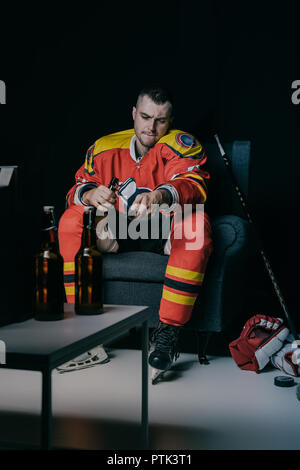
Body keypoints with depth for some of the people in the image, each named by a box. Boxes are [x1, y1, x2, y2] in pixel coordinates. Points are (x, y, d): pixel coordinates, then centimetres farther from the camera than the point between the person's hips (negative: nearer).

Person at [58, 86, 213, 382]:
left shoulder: (182, 145, -2)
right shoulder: (104, 147, 9)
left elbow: (193, 184, -22)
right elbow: (77, 189, 3)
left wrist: (160, 195, -45)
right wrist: (89, 194, -24)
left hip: (166, 232, -3)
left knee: (196, 221, -35)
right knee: (71, 220, -19)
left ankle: (168, 331, -32)